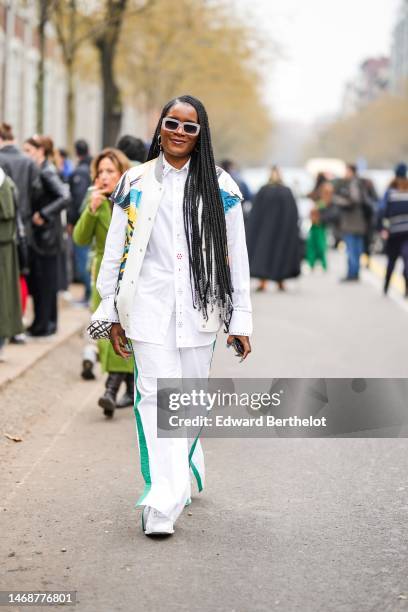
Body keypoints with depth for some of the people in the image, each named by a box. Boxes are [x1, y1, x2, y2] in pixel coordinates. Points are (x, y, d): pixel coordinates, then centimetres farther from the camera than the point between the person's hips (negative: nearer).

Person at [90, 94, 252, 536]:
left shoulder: (220, 188, 6)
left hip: (200, 309, 1)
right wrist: (111, 314, 6)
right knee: (155, 397, -10)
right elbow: (115, 250, 9)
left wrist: (240, 320, 3)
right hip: (149, 308, -1)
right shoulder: (135, 183, 6)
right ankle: (164, 501, -12)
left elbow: (236, 256, 6)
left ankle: (182, 474, 30)